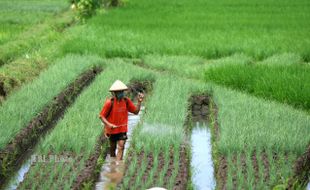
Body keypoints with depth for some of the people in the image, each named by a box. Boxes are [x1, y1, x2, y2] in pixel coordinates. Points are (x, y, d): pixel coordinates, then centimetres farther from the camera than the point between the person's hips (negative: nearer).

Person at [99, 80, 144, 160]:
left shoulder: (126, 101, -8)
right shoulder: (109, 102, -18)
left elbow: (136, 111, -2)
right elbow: (101, 116, -13)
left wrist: (139, 102, -16)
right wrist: (109, 124, -28)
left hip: (122, 129, 1)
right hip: (112, 130, -1)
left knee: (121, 147, -13)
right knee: (113, 148, 14)